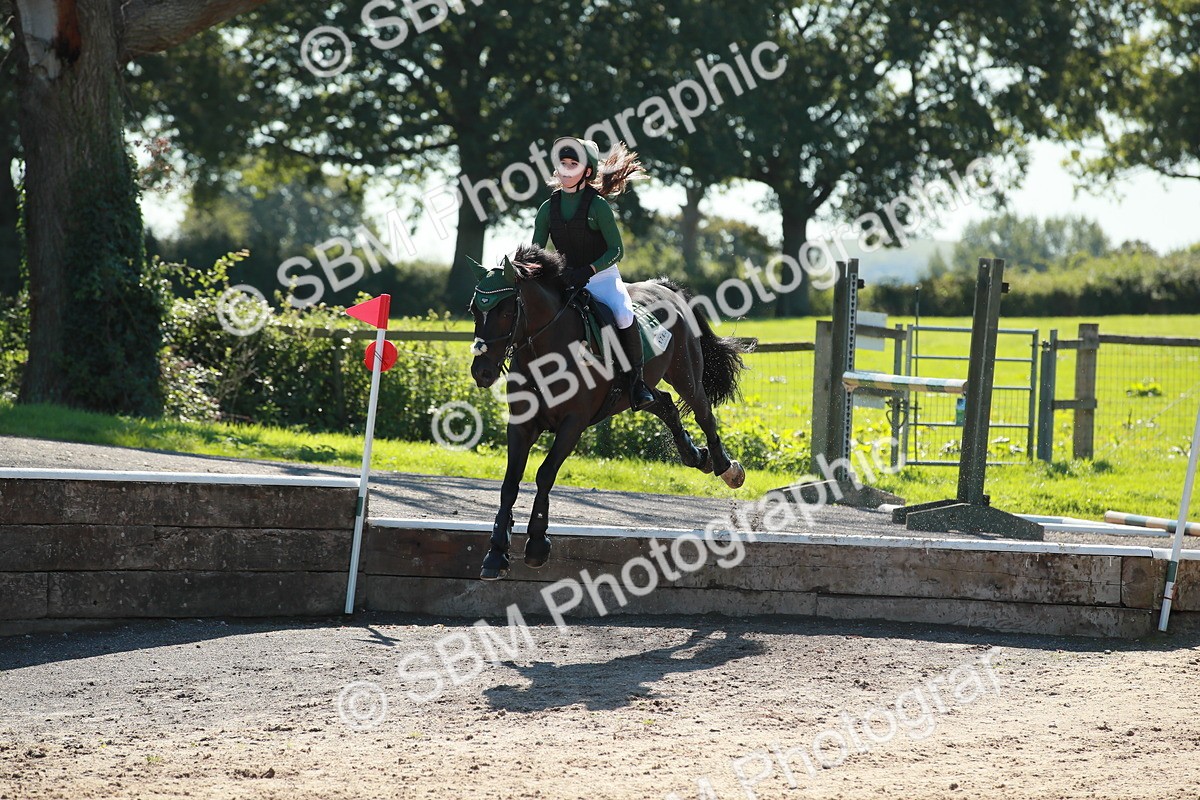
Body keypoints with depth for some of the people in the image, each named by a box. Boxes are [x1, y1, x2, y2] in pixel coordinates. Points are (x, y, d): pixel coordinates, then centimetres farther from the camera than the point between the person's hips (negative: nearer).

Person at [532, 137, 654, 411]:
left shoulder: (597, 205, -11)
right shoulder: (549, 208, 2)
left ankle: (637, 379, -21)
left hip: (603, 277, -5)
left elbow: (616, 250, -11)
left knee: (623, 314, -32)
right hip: (568, 281, 5)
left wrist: (588, 270, -25)